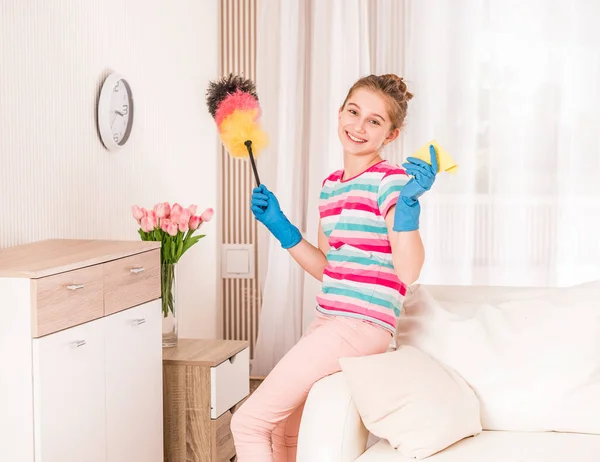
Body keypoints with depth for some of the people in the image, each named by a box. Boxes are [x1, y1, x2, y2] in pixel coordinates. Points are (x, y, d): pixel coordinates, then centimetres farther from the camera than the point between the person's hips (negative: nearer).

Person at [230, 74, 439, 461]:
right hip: (329, 321, 9)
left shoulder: (390, 181, -12)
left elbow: (408, 272, -21)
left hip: (361, 325, -9)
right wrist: (279, 226, 12)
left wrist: (409, 201, -32)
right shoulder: (330, 185, 13)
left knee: (248, 423, -9)